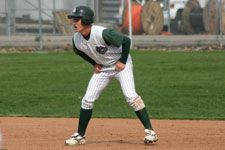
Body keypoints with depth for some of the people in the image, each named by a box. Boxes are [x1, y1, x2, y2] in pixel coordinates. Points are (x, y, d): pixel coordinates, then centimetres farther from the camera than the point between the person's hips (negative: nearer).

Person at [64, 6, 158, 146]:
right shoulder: (76, 39, -12)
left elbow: (126, 41, -24)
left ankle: (150, 131, -16)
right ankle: (80, 135, 11)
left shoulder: (103, 34, -32)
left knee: (130, 95, -21)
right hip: (103, 68, 6)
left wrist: (123, 62, -18)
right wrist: (95, 63, 6)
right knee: (88, 99, 0)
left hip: (121, 64, -6)